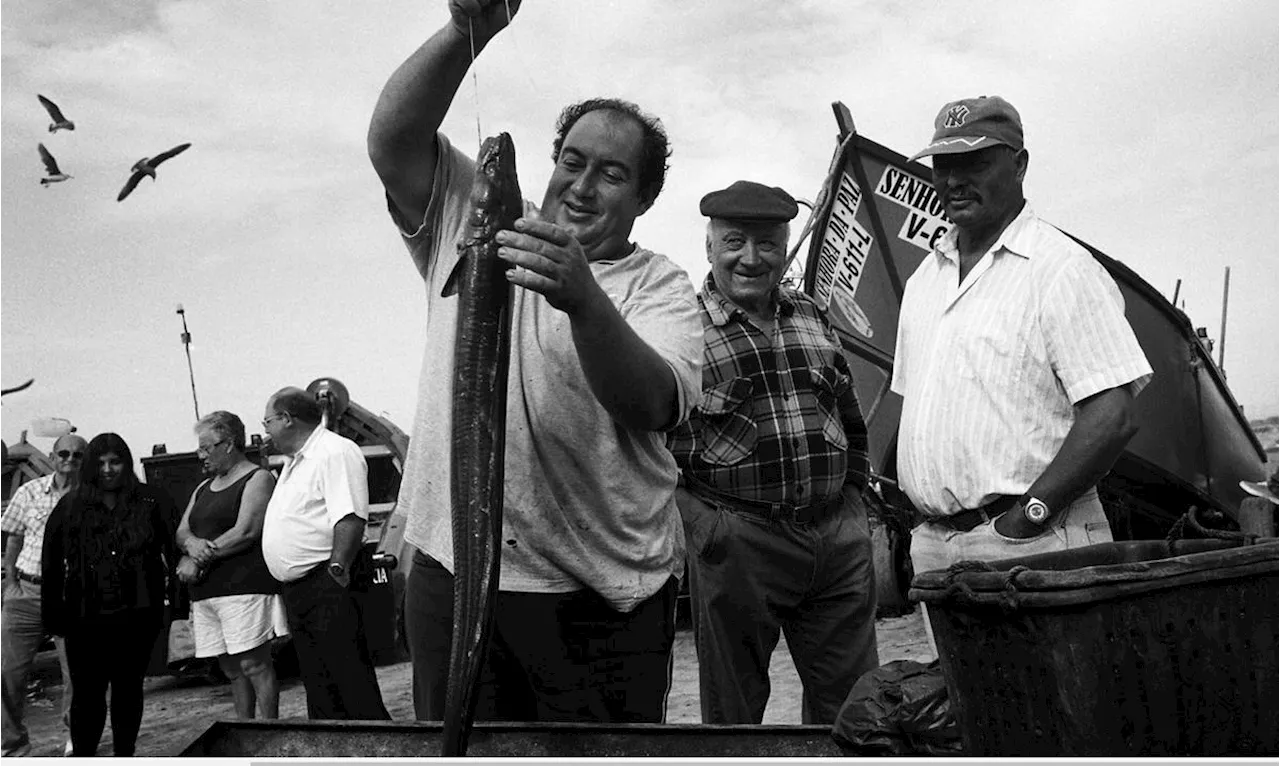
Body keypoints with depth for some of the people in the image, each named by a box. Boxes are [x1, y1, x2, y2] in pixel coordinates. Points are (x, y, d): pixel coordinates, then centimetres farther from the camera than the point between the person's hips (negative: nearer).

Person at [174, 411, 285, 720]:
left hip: (245, 587, -7)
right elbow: (181, 532, 15)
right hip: (206, 592, 8)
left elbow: (246, 532, -13)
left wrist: (199, 560, -10)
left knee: (254, 664, -8)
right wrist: (193, 544, -9)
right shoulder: (204, 488, 23)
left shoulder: (257, 478, -2)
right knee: (231, 668, 10)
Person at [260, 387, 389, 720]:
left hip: (327, 587, -10)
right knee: (317, 683, 14)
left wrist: (337, 568, -26)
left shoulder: (335, 452, -12)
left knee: (352, 681, -8)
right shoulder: (295, 462, 21)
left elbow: (350, 517, -22)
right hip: (296, 589, 10)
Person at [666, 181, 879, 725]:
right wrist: (701, 520, -11)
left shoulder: (812, 318, 12)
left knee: (851, 701, 13)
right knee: (732, 706, 10)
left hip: (839, 539, 5)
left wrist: (850, 496, 14)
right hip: (736, 544, -5)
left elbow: (852, 422, 22)